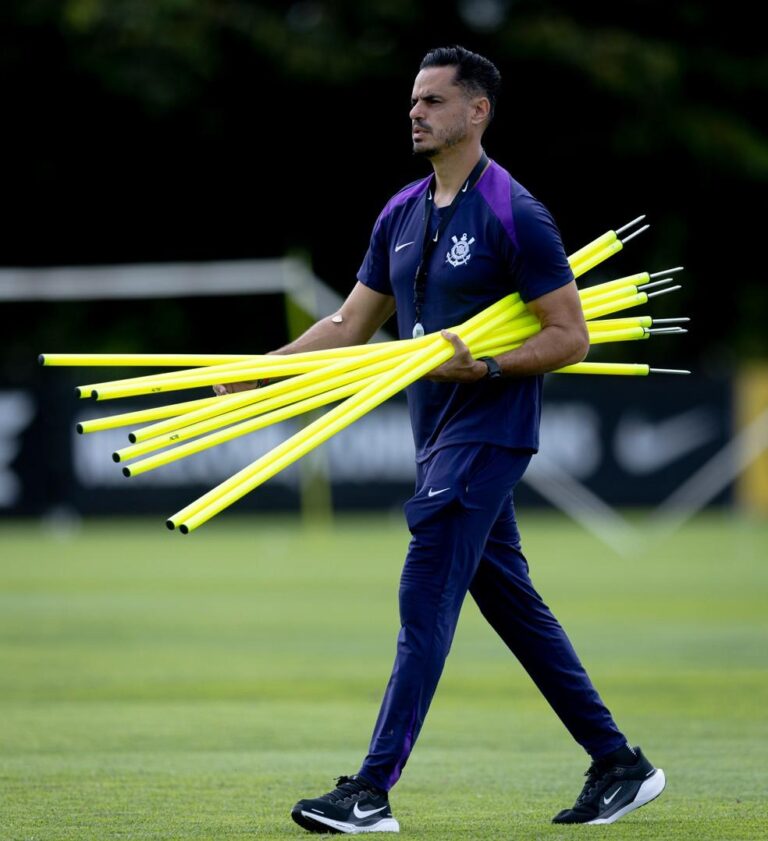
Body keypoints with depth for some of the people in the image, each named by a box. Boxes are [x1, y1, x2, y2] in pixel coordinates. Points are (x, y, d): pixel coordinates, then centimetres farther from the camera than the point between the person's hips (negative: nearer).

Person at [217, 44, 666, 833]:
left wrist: (482, 367, -24)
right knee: (514, 606, 12)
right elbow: (350, 324, 15)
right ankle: (619, 764, 20)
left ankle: (371, 793, -12)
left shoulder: (512, 214, -13)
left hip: (487, 433, -9)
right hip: (438, 434, 9)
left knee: (424, 603, -12)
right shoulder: (401, 214, 11)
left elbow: (569, 336, -13)